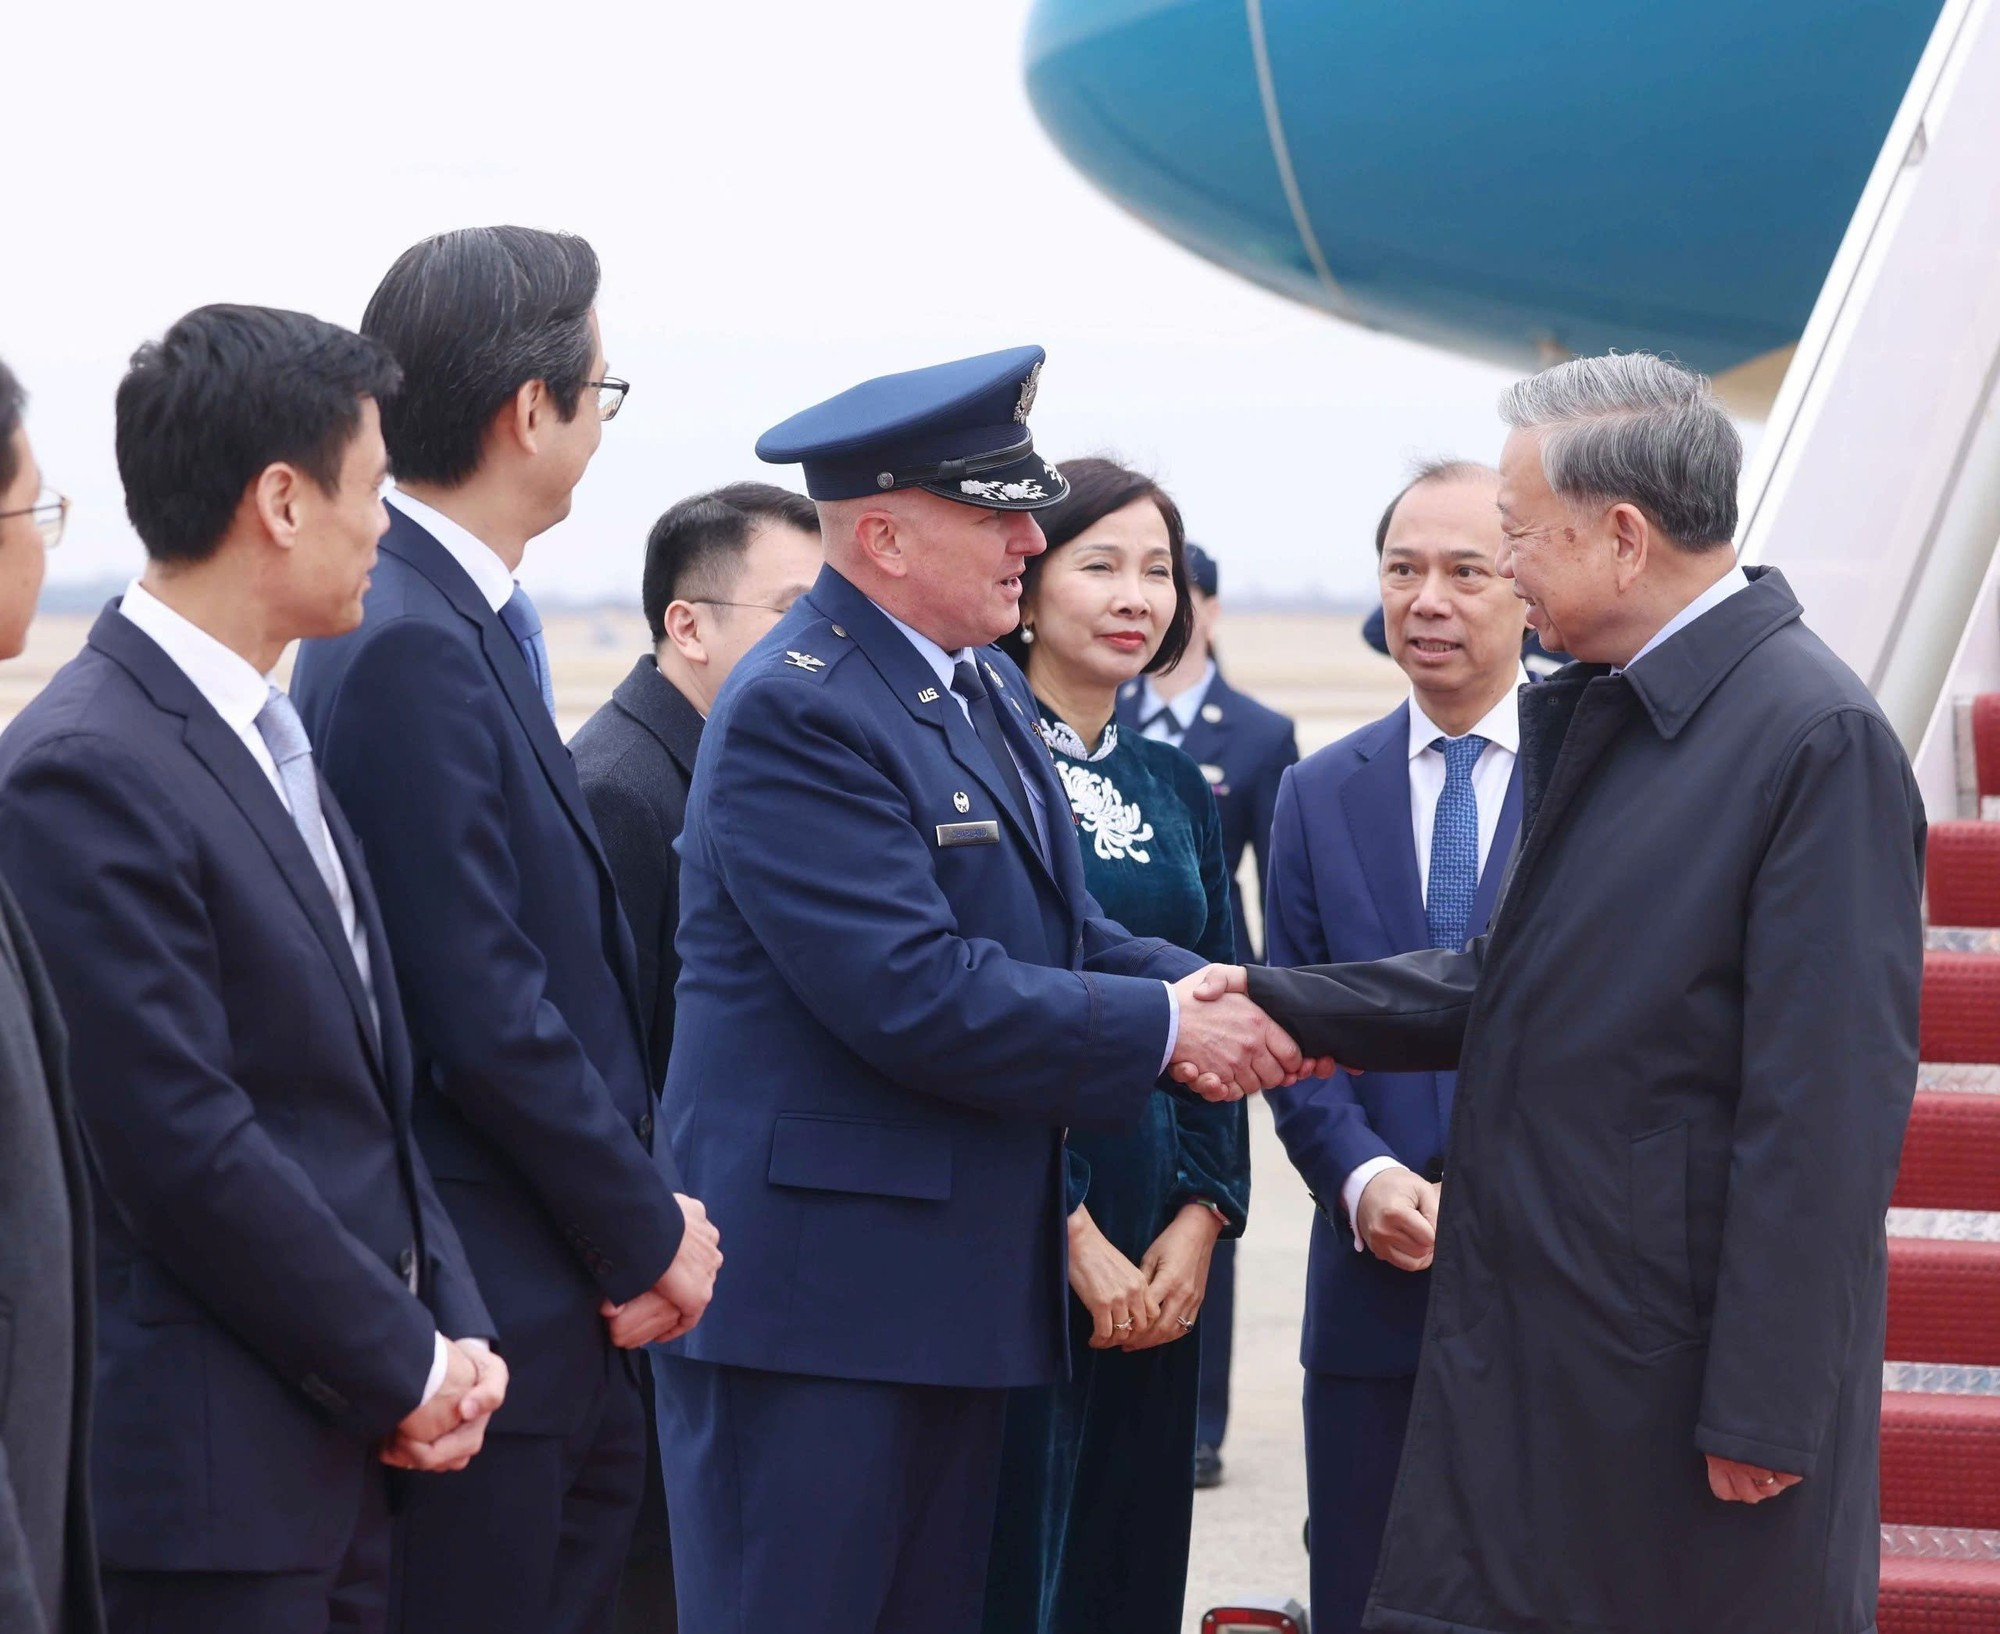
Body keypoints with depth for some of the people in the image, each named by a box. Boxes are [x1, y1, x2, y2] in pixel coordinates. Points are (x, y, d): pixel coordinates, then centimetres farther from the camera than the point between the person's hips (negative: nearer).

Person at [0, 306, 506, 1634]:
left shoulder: (268, 740, 14)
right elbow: (185, 1146, -19)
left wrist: (450, 1330, 4)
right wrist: (407, 1369, -10)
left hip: (348, 1450, 8)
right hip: (211, 1474, -8)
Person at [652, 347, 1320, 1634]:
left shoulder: (987, 690, 14)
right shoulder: (796, 712, -17)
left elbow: (1061, 933, 15)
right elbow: (915, 994, -24)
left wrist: (1220, 997, -4)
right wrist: (1166, 1028, -16)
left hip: (960, 1282, 10)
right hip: (815, 1290, -10)